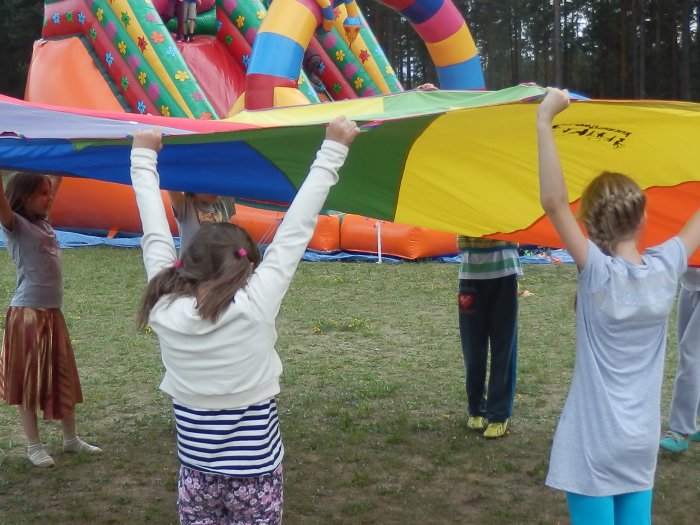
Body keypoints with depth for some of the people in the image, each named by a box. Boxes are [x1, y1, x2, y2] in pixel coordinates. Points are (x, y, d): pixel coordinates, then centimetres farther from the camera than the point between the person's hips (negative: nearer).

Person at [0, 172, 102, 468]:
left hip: (53, 314, 7)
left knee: (63, 377, 14)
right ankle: (34, 446, 14)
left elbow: (54, 186, 24)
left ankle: (70, 439, 26)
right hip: (27, 314, -7)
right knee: (27, 381, 4)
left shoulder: (43, 223, 10)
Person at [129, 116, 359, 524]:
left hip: (196, 476, 3)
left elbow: (155, 234, 1)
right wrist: (334, 148, -10)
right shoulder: (256, 305, -19)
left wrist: (144, 156, 12)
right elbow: (296, 230, -16)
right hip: (256, 476, -3)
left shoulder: (164, 308, -11)